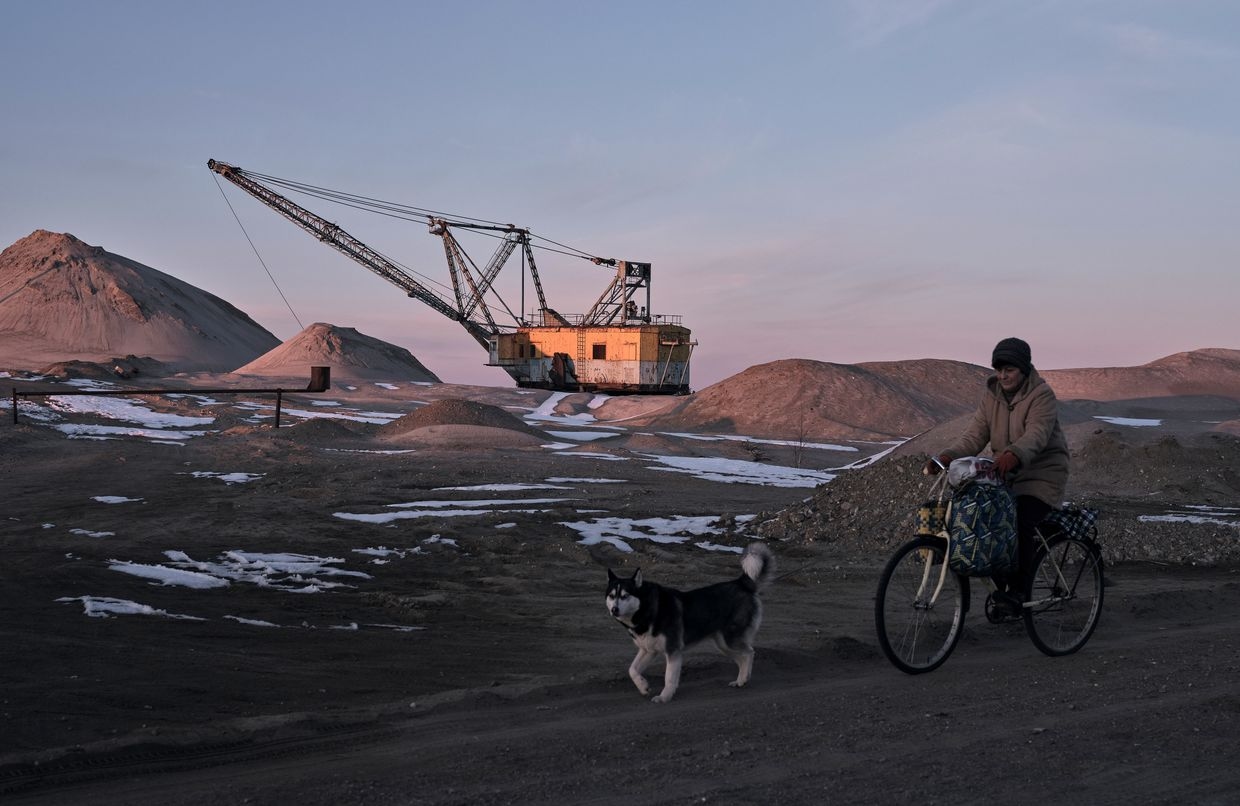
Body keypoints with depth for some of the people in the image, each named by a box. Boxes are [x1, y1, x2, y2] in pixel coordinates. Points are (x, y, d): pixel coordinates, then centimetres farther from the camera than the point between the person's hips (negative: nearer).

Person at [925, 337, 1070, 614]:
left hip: (1041, 475, -6)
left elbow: (1037, 435, -31)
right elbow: (975, 435, -4)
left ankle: (1017, 589, -12)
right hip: (1005, 476, 6)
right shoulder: (991, 394, 4)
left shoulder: (1042, 395, -14)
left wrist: (1014, 454, -52)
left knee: (1019, 524, -26)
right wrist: (948, 455, -23)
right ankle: (999, 587, 9)